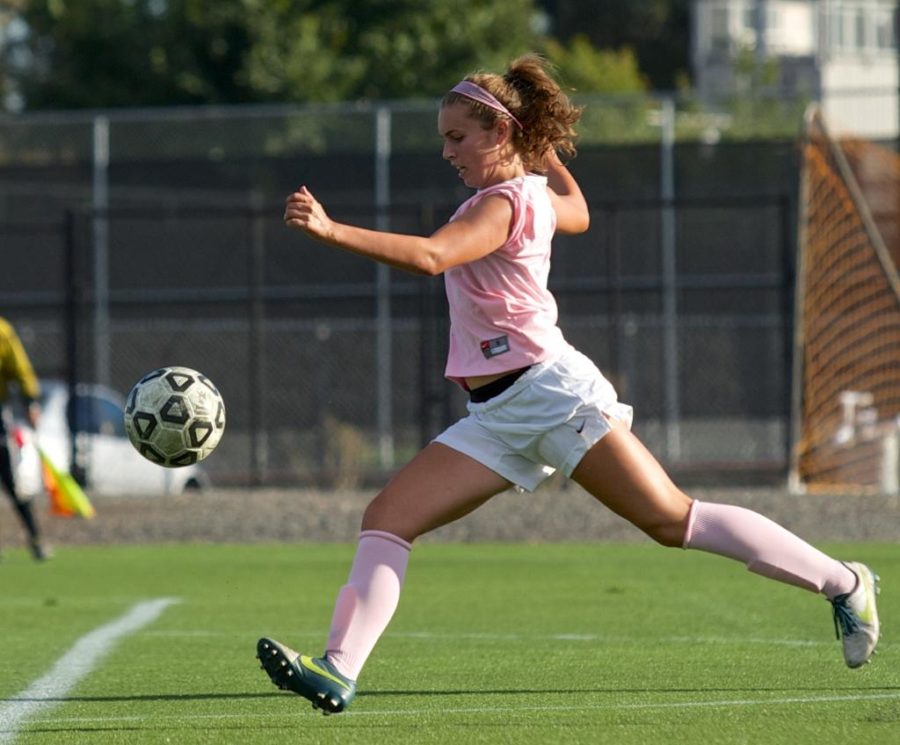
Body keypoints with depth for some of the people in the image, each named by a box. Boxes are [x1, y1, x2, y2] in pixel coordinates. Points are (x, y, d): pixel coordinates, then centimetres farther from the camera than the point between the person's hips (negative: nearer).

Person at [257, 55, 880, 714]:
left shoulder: (504, 203, -12)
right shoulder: (535, 196, 15)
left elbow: (430, 256, -30)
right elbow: (577, 212, 39)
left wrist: (330, 230, -37)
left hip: (550, 391, -10)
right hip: (498, 416, 10)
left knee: (672, 520, -5)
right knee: (386, 519, -6)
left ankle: (843, 582, 8)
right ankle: (339, 672, -14)